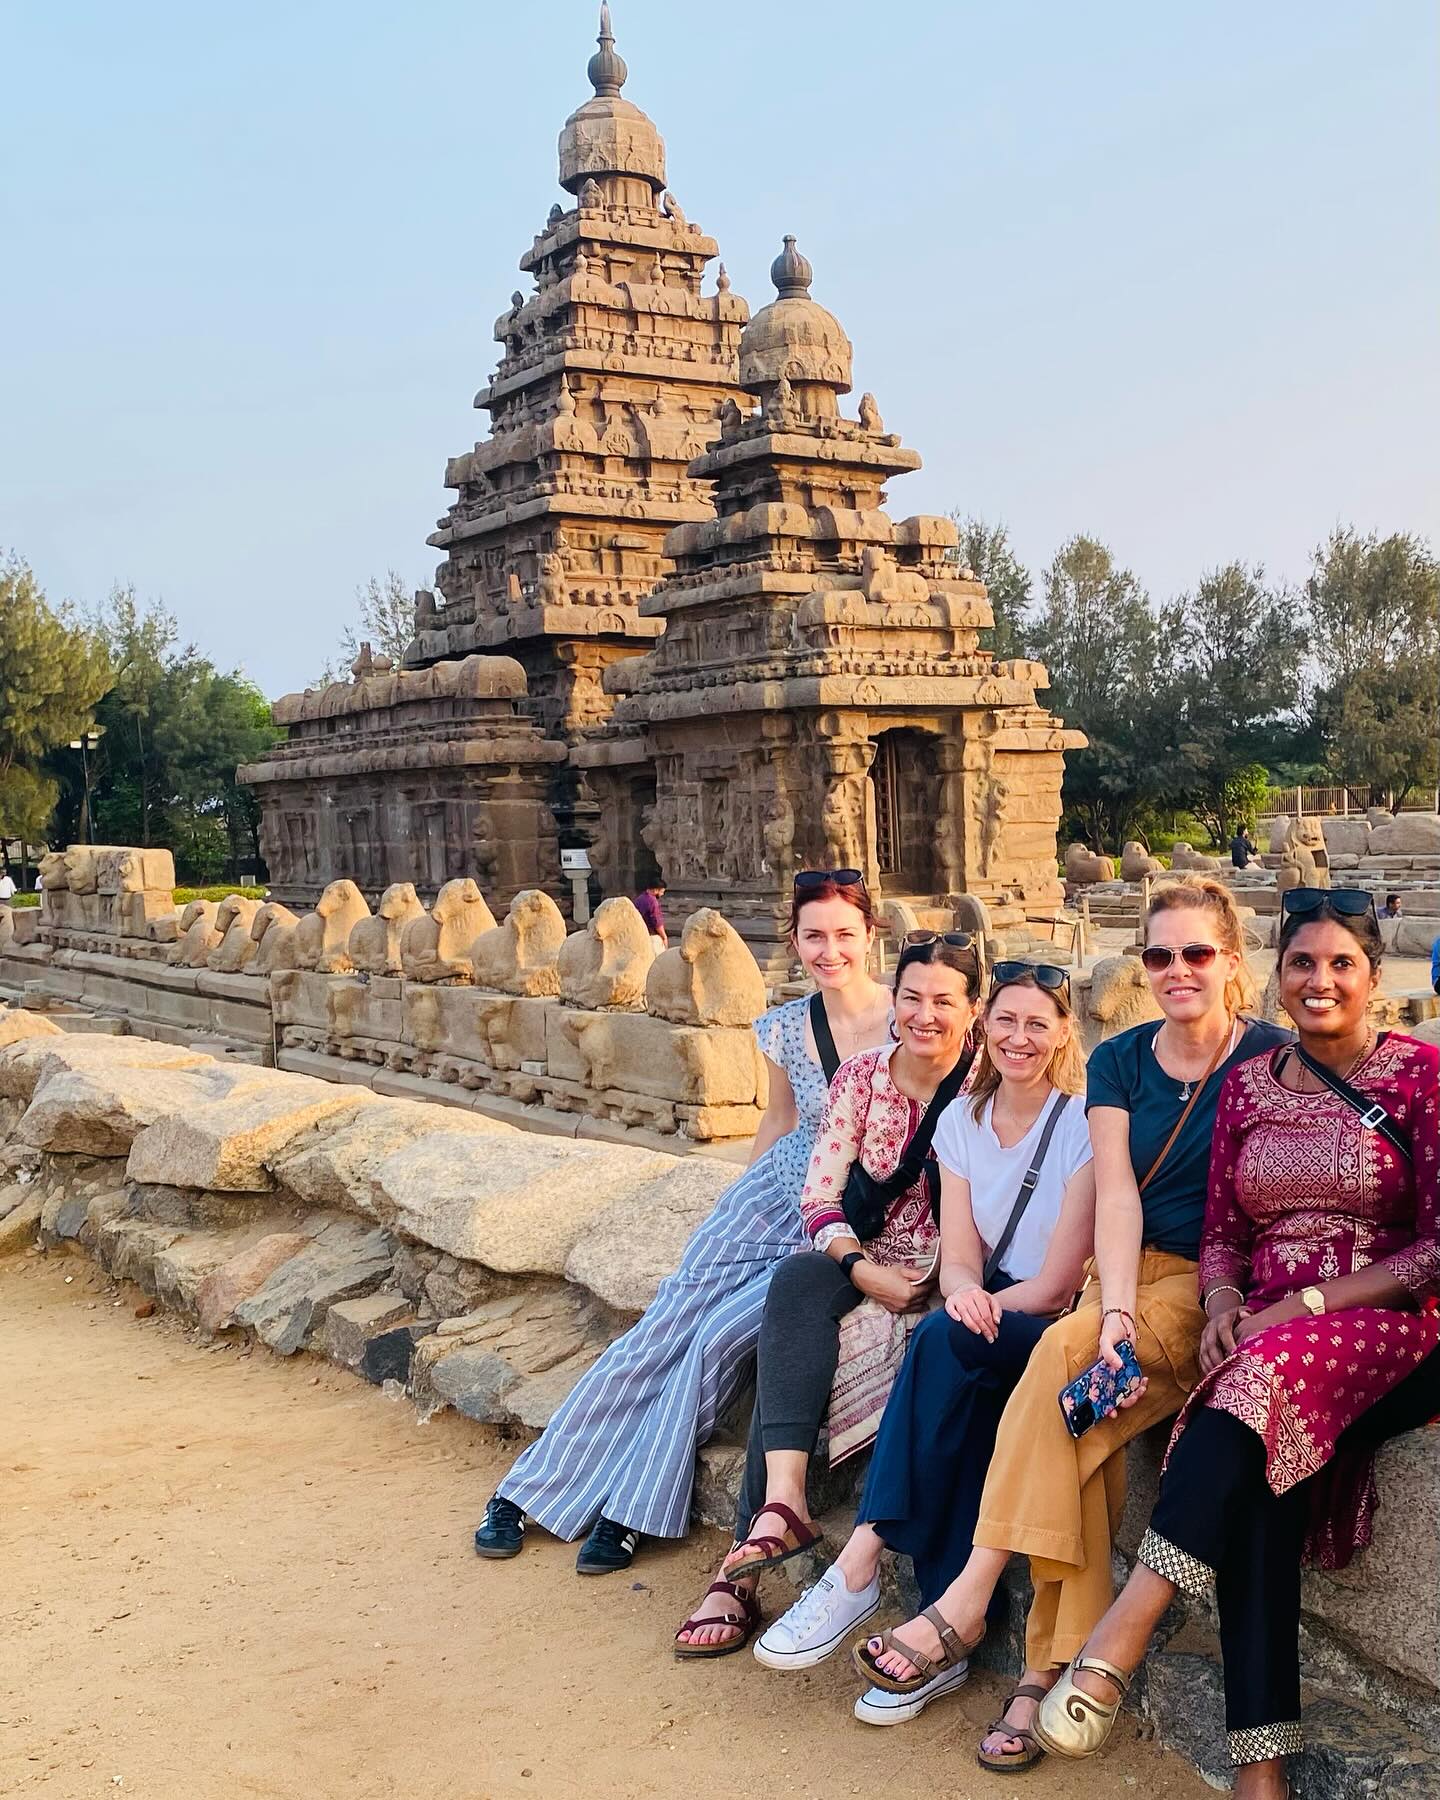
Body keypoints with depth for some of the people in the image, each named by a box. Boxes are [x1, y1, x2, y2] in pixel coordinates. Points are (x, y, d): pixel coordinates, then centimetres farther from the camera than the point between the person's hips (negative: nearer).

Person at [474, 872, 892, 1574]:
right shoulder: (786, 1028, 0)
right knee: (661, 1328, -4)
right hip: (775, 1200, 4)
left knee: (719, 1337, -18)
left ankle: (630, 1513, -1)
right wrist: (734, 1210, 17)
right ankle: (528, 1490, 7)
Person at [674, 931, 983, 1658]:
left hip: (941, 1274, -4)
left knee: (798, 1340, -29)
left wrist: (940, 1278, -19)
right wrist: (863, 1269, -16)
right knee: (796, 1282, -32)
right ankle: (784, 1499, -40)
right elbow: (820, 1196, -1)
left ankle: (743, 1573, -25)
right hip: (861, 1261, 4)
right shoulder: (860, 1075, 6)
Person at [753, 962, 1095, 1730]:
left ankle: (858, 1569, -29)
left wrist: (981, 1306, -13)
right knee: (959, 1382, -30)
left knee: (945, 1342, -33)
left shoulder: (1084, 1123, -11)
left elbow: (1057, 1285, -13)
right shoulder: (962, 1119, 6)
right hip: (988, 1321, 4)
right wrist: (962, 1293, -21)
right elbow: (958, 1258, 0)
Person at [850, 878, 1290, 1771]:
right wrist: (1116, 1314, -20)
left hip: (1222, 1290, -3)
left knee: (1069, 1352, -29)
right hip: (1133, 1273, 4)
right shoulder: (1119, 1060, 8)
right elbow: (1117, 1195, -3)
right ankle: (1058, 1665, -26)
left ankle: (975, 1588, -24)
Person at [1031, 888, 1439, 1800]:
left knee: (1267, 1378, -36)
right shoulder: (1249, 1083, 13)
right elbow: (1223, 1232, 16)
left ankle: (1119, 1639, -38)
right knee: (1252, 1479, -29)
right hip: (1262, 1339, 3)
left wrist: (1306, 1304, -14)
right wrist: (1223, 1303, -7)